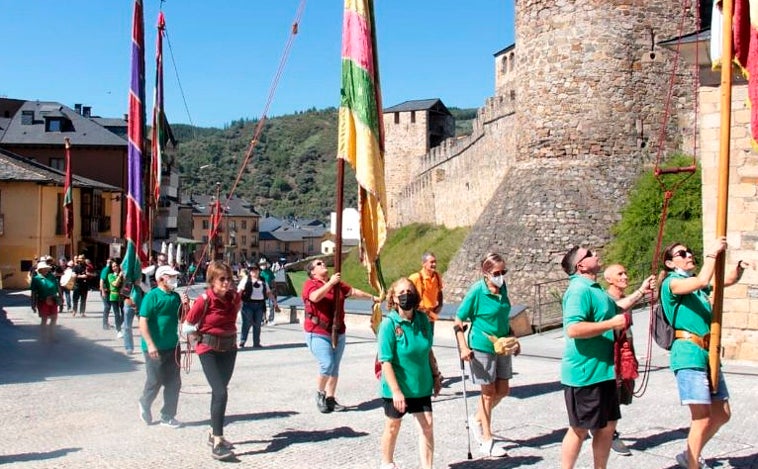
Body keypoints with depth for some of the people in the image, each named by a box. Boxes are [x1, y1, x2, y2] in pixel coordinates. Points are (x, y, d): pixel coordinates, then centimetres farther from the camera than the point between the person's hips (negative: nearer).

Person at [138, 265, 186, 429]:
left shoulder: (176, 296, 8)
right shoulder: (152, 296, -12)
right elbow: (143, 321, -16)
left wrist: (184, 306, -4)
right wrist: (150, 344, -22)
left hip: (173, 346, 6)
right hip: (155, 348, -6)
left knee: (174, 383, 7)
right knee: (155, 382, 4)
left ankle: (168, 416, 19)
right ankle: (145, 405, 33)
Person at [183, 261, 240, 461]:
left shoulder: (235, 298, -5)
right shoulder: (204, 300, -20)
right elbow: (187, 327, -10)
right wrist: (204, 332, 0)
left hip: (229, 348, 6)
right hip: (209, 350, -5)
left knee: (219, 391, 17)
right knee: (221, 393, -17)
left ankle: (214, 433, 34)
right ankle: (217, 444, -15)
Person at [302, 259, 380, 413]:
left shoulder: (337, 284, 13)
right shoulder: (310, 284, -6)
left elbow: (353, 292, 24)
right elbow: (315, 297, -26)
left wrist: (372, 297, 31)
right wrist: (330, 282, -25)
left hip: (338, 333, 6)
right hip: (318, 334, -6)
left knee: (335, 367, 7)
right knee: (327, 365, -14)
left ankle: (330, 399, 16)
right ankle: (320, 393, 10)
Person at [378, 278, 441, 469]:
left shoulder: (423, 319, -4)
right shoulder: (389, 324, -18)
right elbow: (386, 361, -19)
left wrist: (436, 375, 12)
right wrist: (396, 391, -23)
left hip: (421, 385, 4)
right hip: (397, 388, -4)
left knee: (427, 426, 0)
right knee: (393, 426, 14)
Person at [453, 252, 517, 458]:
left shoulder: (503, 288, 0)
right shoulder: (477, 291, -18)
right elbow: (458, 322, -14)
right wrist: (464, 348, -22)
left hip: (502, 346, 6)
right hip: (482, 347, -6)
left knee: (503, 390, 11)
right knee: (489, 393, 3)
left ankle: (477, 420, 33)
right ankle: (486, 441, 18)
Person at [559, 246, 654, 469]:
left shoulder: (594, 289, 15)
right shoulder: (579, 290, -19)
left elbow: (614, 307, 36)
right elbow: (573, 329, -31)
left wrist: (641, 292, 30)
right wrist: (612, 324, -24)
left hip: (603, 372, 10)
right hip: (584, 374, -10)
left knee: (607, 427, 15)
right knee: (579, 429, 1)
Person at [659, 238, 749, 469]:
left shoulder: (696, 282, 19)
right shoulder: (671, 282, -6)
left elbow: (730, 280, 23)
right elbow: (702, 281, -23)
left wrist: (740, 266, 3)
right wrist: (712, 253, -12)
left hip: (709, 354, 9)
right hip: (688, 355, -9)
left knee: (722, 415, 13)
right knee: (702, 418, -10)